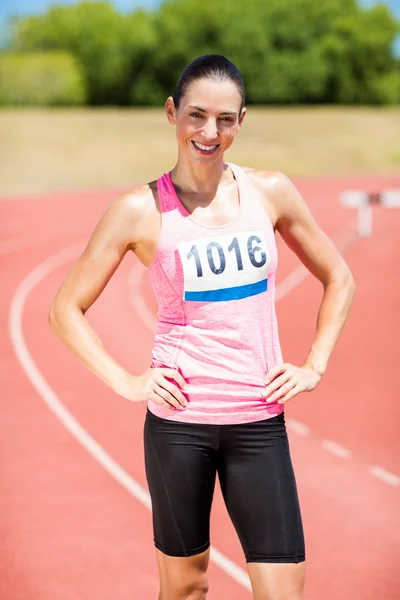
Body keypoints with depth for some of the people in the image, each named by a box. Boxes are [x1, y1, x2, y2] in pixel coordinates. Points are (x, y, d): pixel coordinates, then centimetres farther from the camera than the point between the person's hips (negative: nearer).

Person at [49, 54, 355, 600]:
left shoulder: (270, 192, 2)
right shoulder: (140, 211, -4)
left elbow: (339, 280, 15)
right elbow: (67, 309, 2)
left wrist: (314, 366, 5)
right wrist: (124, 382, -6)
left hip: (260, 422, 2)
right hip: (178, 421, -2)